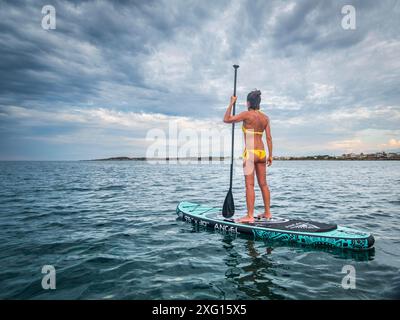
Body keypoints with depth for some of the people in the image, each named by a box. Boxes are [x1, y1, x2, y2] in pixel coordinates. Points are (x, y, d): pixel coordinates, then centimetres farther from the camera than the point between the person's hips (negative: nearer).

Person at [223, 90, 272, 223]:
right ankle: (267, 213, 24)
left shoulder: (247, 114, -8)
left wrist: (231, 103, 4)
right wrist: (270, 155, 14)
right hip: (262, 153, 7)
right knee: (263, 184, 14)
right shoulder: (265, 117, 9)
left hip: (250, 153, -7)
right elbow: (269, 138, 9)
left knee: (250, 185, -5)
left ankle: (250, 216, -3)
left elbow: (226, 119, -5)